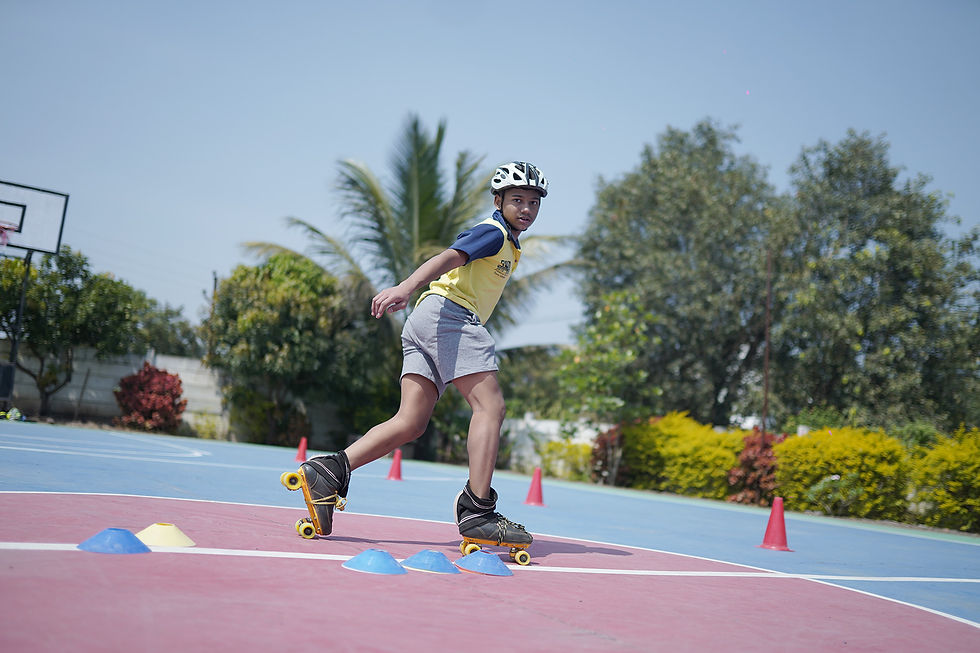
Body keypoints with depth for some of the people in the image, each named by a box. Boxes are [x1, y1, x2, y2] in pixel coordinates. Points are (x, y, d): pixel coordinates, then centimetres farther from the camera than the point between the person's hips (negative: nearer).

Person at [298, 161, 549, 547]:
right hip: (450, 312, -10)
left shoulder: (508, 244, 29)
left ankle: (331, 470, -10)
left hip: (424, 325, 10)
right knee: (490, 406, -15)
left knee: (410, 423, -2)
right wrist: (405, 288, -33)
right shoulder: (494, 232, -2)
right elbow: (448, 258, -19)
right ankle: (477, 511, -20)